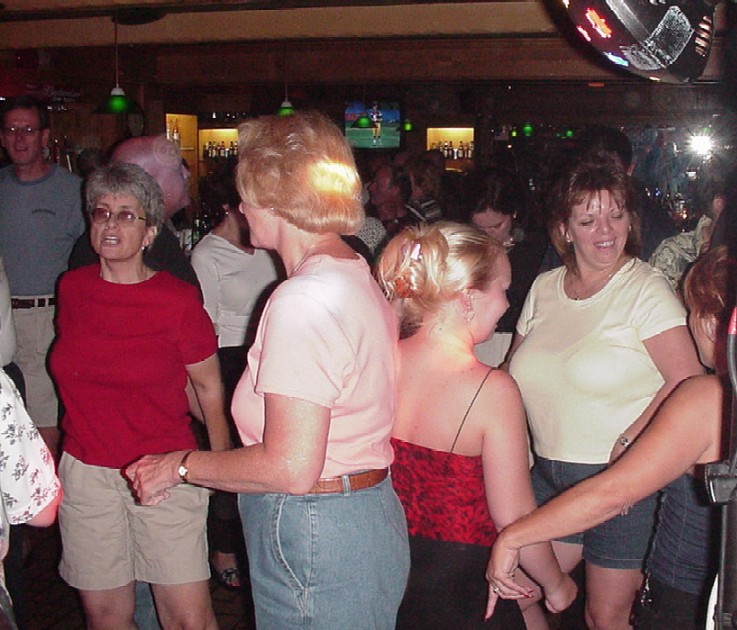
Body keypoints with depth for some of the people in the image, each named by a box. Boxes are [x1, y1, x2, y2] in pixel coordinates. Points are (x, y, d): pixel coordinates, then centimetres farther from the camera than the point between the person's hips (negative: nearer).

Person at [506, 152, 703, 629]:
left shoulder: (646, 289, -9)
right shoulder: (544, 288, 6)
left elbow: (687, 380, -15)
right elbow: (515, 371, 15)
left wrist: (627, 443, -18)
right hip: (549, 473, 5)